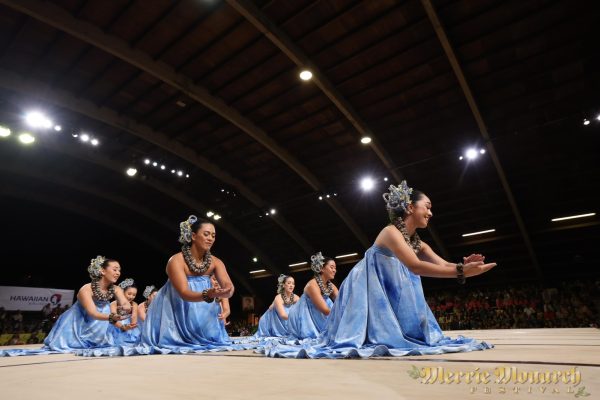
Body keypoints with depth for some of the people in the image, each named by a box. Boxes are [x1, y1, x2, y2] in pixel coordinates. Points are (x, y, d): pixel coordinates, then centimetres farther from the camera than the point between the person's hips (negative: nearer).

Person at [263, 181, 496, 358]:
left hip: (388, 294, 9)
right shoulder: (391, 232, -23)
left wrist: (462, 265, -30)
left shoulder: (418, 244, 5)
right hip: (367, 291, -8)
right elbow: (415, 266, -37)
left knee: (391, 333, 9)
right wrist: (461, 272, -40)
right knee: (377, 337, -7)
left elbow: (443, 265, -8)